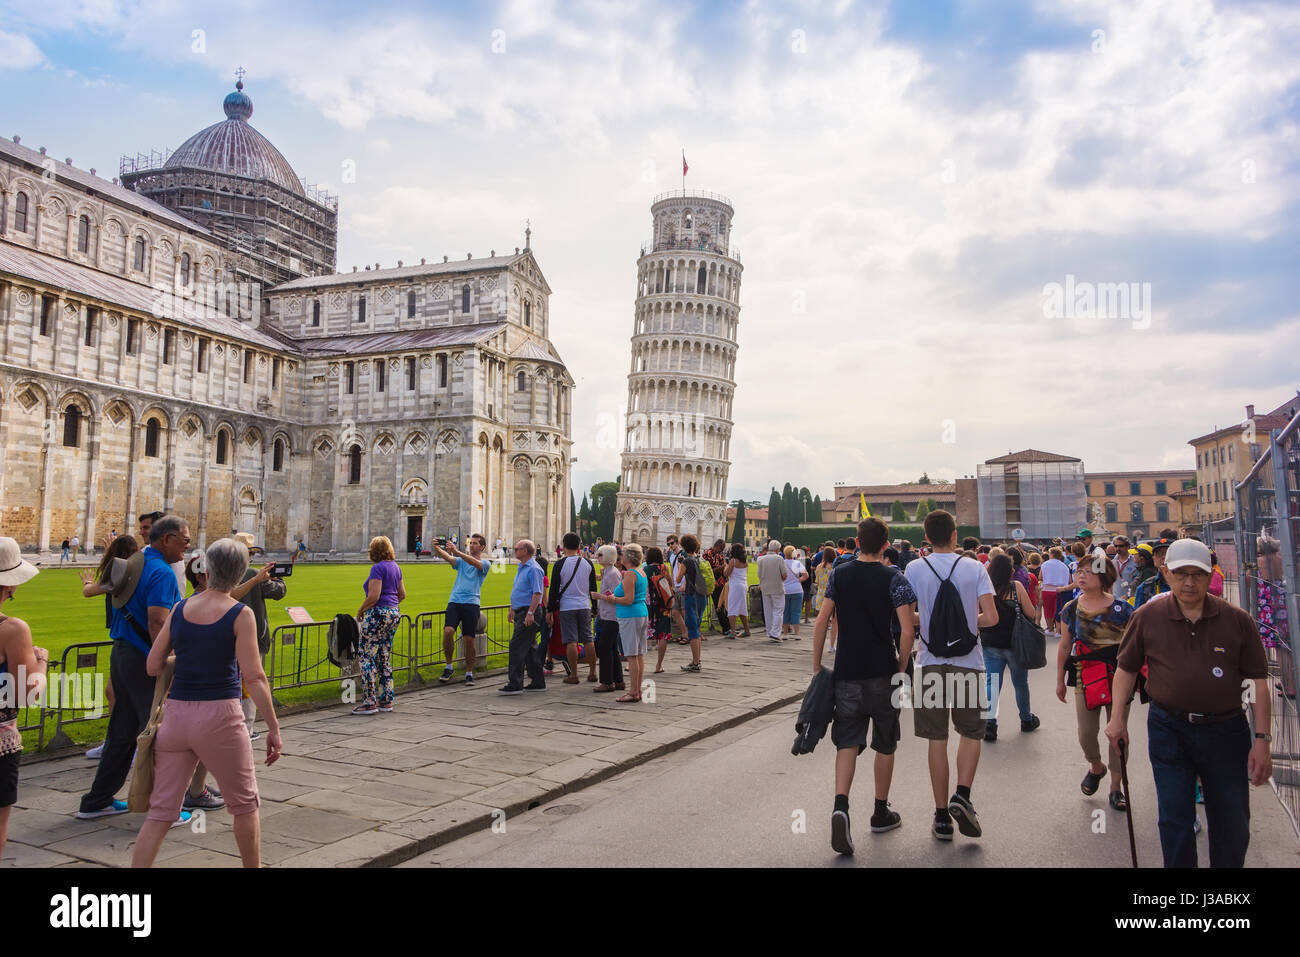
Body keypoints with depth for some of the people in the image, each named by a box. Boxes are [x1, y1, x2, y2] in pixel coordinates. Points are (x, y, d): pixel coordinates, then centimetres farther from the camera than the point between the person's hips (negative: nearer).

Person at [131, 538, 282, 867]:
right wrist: (273, 728, -8)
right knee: (244, 804, 15)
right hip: (219, 716, -4)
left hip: (176, 714, 4)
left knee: (160, 811, 11)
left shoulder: (180, 609, 6)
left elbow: (153, 666, 9)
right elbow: (254, 677, -12)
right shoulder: (241, 615, -8)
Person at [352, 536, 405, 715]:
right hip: (394, 613, 9)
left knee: (366, 657, -3)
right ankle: (386, 701, 16)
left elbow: (373, 596, -19)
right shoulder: (395, 567, 13)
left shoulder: (378, 568, -13)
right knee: (385, 658, 13)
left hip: (378, 615, -9)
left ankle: (369, 702, -4)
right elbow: (402, 594, 17)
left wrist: (360, 611, -6)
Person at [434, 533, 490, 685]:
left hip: (472, 603, -2)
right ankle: (449, 666, -1)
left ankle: (469, 673, 14)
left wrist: (456, 551, -29)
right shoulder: (461, 560, 16)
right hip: (454, 601, 2)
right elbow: (448, 558, -3)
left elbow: (474, 563, -17)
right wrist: (437, 549, -25)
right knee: (448, 631, -18)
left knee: (469, 640, -1)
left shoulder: (485, 563, 6)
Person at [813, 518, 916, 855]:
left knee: (847, 741, 5)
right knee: (885, 745, 15)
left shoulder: (839, 575, 1)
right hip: (882, 673, -2)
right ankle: (881, 812, 26)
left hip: (847, 673, 2)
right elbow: (907, 629, -14)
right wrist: (902, 668, -1)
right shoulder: (894, 579, -7)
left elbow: (821, 621, -1)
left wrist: (817, 666, 6)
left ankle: (841, 806, -15)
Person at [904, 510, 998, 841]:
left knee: (937, 739, 6)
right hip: (968, 662, 0)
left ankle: (942, 816, 12)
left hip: (930, 662, 0)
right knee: (972, 732, 16)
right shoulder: (974, 568, -2)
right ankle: (962, 795, -3)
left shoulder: (914, 569, -3)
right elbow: (991, 618, -7)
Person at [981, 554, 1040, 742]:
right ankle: (1026, 720, 35)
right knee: (1020, 683, 17)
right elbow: (1031, 614, -9)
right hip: (1014, 644, -1)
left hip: (990, 645, 1)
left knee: (992, 682, 5)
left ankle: (989, 721, -9)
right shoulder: (1016, 587, -10)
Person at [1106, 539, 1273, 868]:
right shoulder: (1147, 617, -2)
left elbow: (1258, 680, -1)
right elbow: (1127, 667, 7)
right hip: (1169, 730, 0)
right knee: (1175, 820, 7)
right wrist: (1118, 717, 0)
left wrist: (1262, 739, -5)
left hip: (1226, 730, 1)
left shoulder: (1237, 620, -2)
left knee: (1233, 827, 11)